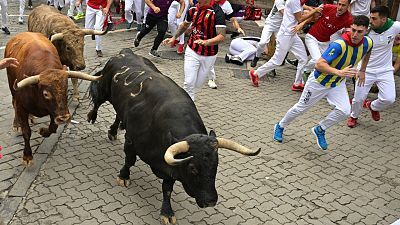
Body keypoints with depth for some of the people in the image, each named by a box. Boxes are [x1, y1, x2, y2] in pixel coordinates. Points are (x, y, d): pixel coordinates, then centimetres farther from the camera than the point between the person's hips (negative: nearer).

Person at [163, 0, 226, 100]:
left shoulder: (217, 12, -18)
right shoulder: (193, 9, -1)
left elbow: (221, 36, -25)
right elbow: (184, 25, 20)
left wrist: (206, 42, -40)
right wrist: (174, 38, 18)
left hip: (209, 55, -2)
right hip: (192, 51, 3)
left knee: (197, 84, 10)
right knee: (189, 83, -5)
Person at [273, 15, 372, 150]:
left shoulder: (368, 43, -13)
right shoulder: (339, 45, -35)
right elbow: (319, 64, -42)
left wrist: (362, 71, 14)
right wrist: (339, 72, -55)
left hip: (338, 83, 5)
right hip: (319, 81, -5)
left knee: (344, 111, -15)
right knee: (300, 108, 10)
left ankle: (320, 130, 10)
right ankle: (280, 127, 36)